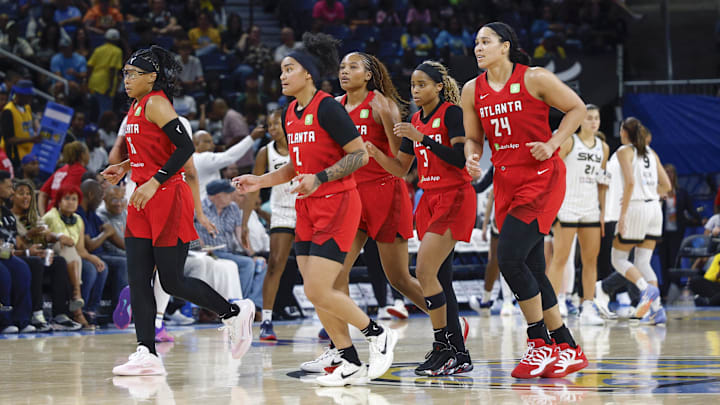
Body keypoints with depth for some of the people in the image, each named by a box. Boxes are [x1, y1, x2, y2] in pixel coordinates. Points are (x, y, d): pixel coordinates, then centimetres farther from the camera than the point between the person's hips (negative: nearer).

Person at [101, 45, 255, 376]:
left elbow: (185, 147, -21)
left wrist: (154, 182, -24)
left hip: (167, 199, -9)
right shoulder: (137, 107, 16)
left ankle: (234, 313, 14)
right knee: (137, 278, 1)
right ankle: (147, 355, 0)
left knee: (172, 281, -5)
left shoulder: (156, 103, -12)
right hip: (143, 202, 9)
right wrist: (124, 168, 19)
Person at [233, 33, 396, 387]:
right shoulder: (290, 115, 13)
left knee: (319, 291, -14)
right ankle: (351, 365, 13)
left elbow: (360, 155, -14)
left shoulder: (327, 108, -13)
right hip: (307, 209, 9)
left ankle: (378, 334, 5)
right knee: (315, 293, 4)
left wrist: (319, 178, -22)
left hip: (337, 205, -9)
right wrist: (260, 181, 12)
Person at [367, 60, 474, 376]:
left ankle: (443, 346, -10)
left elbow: (460, 158, -20)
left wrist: (422, 138, -23)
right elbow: (401, 169, 16)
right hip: (430, 201, 8)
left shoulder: (451, 113, -9)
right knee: (440, 278, 6)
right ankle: (459, 356, 11)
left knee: (425, 271, -18)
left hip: (454, 199, -8)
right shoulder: (416, 120, 14)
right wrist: (374, 152, -1)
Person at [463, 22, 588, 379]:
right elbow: (473, 138, 16)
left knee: (510, 258, -17)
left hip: (541, 178, -6)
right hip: (506, 182, 6)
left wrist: (553, 144, -12)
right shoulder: (472, 91, 7)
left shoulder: (534, 79, -8)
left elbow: (577, 108, 0)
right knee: (531, 270, 6)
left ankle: (541, 344, -3)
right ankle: (568, 348, 16)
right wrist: (472, 158, -6)